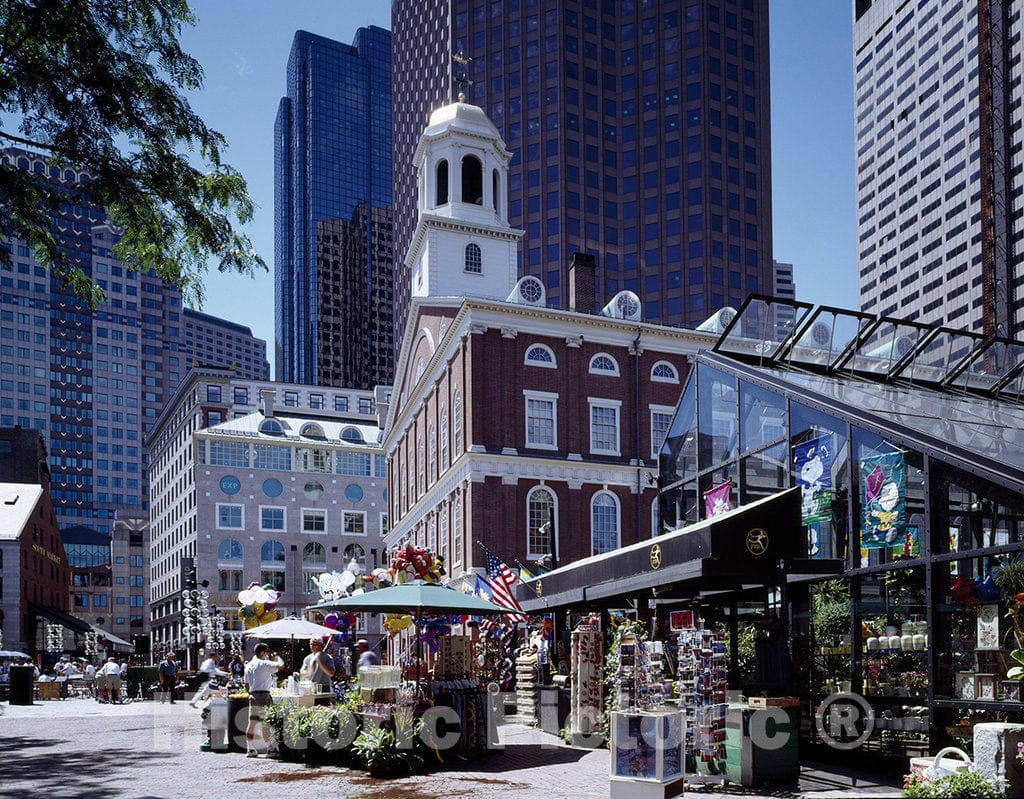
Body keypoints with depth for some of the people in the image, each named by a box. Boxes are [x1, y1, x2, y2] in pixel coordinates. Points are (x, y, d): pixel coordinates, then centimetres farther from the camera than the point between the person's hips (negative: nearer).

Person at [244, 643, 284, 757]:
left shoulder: (248, 666, 14)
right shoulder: (264, 664, -9)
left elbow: (246, 684, 17)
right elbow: (281, 666, -19)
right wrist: (278, 658, 2)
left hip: (253, 695, 7)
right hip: (264, 695, -7)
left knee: (252, 723, 8)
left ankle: (250, 749, 10)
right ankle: (269, 748, -1)